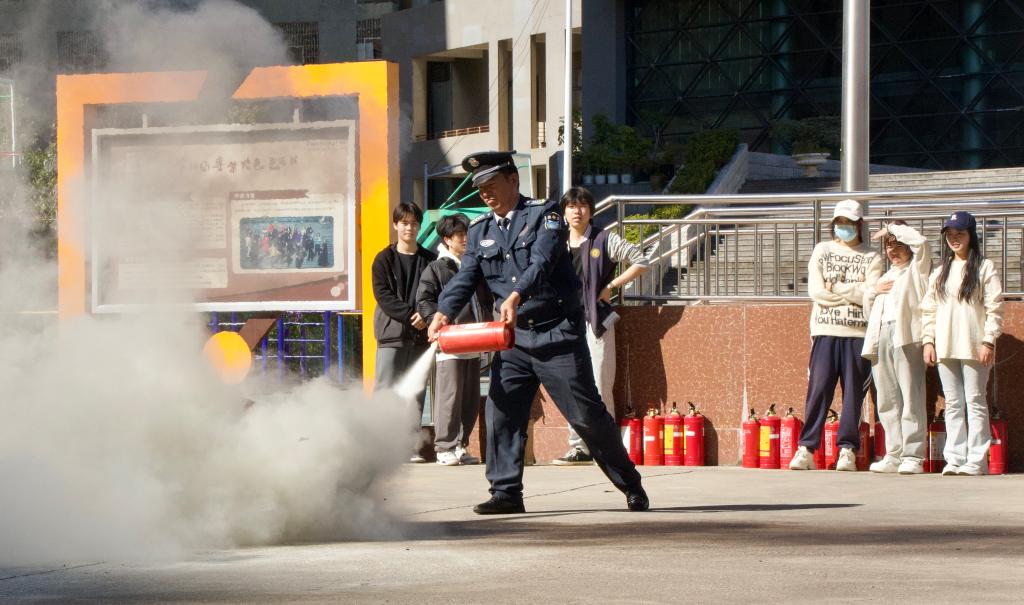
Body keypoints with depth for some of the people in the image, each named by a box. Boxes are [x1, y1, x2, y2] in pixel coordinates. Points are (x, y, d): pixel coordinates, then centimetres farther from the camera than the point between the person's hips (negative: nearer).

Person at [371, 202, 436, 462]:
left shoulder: (429, 260, 11)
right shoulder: (384, 259, 5)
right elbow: (383, 295, -4)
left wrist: (426, 316, -12)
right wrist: (410, 314, -13)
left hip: (421, 333, 3)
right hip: (392, 333, -3)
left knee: (415, 392, 2)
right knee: (386, 391, -8)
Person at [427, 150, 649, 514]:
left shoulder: (544, 215, -6)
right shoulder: (480, 231, 10)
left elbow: (542, 262, -23)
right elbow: (465, 279, 1)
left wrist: (516, 296, -40)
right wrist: (443, 313, -19)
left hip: (558, 333, -5)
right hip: (513, 336, 5)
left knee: (587, 414, -2)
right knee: (501, 412, -5)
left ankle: (630, 485, 12)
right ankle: (506, 492, 2)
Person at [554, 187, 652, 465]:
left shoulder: (604, 241, 0)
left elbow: (641, 261, 0)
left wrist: (611, 286, -4)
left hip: (596, 320, -5)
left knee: (599, 387, -7)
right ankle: (579, 447, 10)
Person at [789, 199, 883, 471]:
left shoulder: (871, 257, 9)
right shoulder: (822, 251, 13)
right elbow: (816, 291, 0)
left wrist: (836, 288, -5)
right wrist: (853, 292, -3)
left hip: (858, 333, -1)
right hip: (825, 330, 1)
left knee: (853, 391, -1)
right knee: (818, 389, -4)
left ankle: (848, 449, 3)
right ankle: (806, 449, -1)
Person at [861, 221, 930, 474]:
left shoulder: (916, 270, 11)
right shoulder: (886, 277, 31)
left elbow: (920, 242, -9)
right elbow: (869, 311, 31)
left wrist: (893, 228, 4)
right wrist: (873, 292, 10)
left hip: (907, 337, -7)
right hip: (881, 337, 7)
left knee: (911, 398, -11)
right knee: (887, 400, 3)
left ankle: (913, 456, -14)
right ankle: (894, 454, 5)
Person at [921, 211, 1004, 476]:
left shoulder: (984, 267, 1)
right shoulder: (940, 272, 16)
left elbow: (994, 307, -4)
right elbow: (928, 308, 15)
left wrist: (989, 341, -11)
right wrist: (928, 340, 5)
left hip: (974, 347, -5)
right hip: (945, 347, 5)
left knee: (975, 402, -4)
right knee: (953, 404, 5)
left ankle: (976, 460, -4)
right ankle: (955, 457, 6)